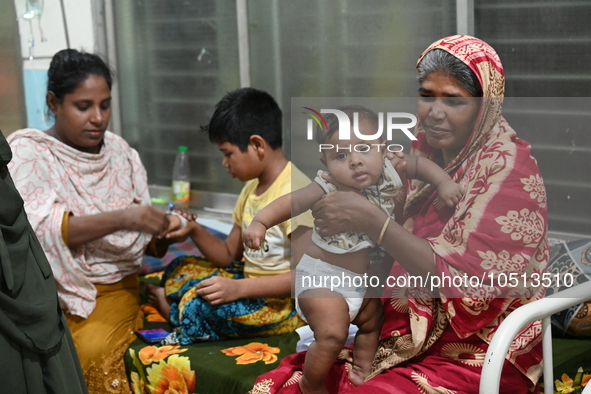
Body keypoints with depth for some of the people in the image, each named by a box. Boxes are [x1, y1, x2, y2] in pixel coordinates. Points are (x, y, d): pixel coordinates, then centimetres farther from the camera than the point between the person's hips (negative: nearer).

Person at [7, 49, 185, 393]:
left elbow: (140, 236, 12)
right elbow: (39, 227, -20)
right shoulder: (27, 152, -4)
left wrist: (163, 230, -12)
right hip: (52, 291, -3)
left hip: (115, 287, 3)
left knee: (93, 350, -25)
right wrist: (120, 218, -30)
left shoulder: (119, 151, 10)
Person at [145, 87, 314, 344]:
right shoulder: (251, 189, 10)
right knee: (179, 269, 13)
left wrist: (238, 288, -31)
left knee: (200, 303, -28)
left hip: (283, 304, -10)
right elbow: (228, 255, 15)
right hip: (251, 284, 10)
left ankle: (172, 309, 0)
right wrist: (194, 230, -2)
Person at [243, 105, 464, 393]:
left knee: (371, 324, 24)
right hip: (323, 275, -7)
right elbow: (289, 202, -31)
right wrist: (259, 223, -46)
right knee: (333, 334, -17)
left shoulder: (388, 175, -10)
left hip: (364, 277, 7)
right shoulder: (328, 190, -26)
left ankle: (361, 371, 45)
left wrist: (443, 182, -9)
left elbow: (419, 164, 5)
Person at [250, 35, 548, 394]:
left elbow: (460, 280, -22)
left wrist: (370, 219, -26)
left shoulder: (510, 170, -14)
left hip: (477, 353, -6)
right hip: (408, 328, 6)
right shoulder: (424, 149, 6)